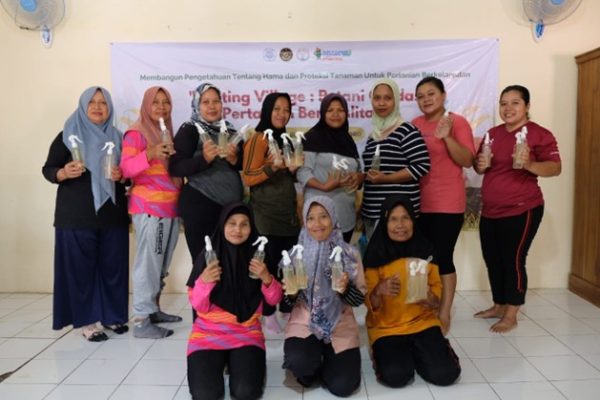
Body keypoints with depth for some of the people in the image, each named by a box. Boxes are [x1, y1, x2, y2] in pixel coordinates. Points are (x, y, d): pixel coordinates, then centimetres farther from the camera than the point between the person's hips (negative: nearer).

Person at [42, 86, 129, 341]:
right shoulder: (68, 135, 2)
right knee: (80, 265, -1)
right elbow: (48, 169, 1)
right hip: (77, 214, -3)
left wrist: (122, 175, -8)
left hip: (113, 213, 3)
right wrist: (64, 173, -21)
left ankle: (112, 314, 18)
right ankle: (86, 320, 9)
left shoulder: (117, 137, 12)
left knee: (113, 264, 4)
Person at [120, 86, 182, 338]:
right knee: (148, 263, -8)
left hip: (171, 207, 8)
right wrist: (149, 154, -27)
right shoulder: (136, 133, -4)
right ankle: (141, 320, -2)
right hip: (149, 208, -8)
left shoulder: (167, 132, 19)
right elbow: (125, 168, -14)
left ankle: (153, 309, 22)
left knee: (162, 265, 12)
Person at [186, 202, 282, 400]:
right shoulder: (208, 255, -7)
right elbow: (199, 306, -6)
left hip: (247, 332, 1)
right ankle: (220, 362, 13)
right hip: (209, 332, 0)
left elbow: (274, 300, 1)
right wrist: (203, 282, -26)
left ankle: (236, 362, 14)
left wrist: (266, 278, -19)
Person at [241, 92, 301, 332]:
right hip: (266, 213, -7)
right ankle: (268, 314, 6)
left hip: (288, 212, 7)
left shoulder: (286, 139, 17)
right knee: (269, 263, -5)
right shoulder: (258, 138, -7)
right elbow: (248, 177, -14)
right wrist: (272, 168, -29)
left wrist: (294, 169, 2)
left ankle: (288, 309, 19)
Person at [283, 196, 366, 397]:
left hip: (340, 326, 0)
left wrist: (346, 289, -22)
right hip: (304, 322, 0)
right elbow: (287, 303, 5)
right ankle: (311, 367, 9)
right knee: (299, 363, -29)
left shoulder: (350, 254, -5)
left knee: (343, 387, -14)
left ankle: (323, 364, 21)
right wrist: (290, 293, -18)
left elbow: (360, 298, -1)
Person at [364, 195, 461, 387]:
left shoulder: (425, 251, -2)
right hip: (386, 327, -2)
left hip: (422, 322, 2)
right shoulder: (375, 255, -10)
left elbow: (438, 296, 6)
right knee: (395, 375, -24)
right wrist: (379, 291, -33)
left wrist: (429, 297, -17)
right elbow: (370, 304, -11)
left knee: (445, 374, -17)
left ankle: (415, 352, 13)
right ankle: (386, 351, 10)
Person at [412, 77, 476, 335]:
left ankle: (444, 315, 10)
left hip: (447, 203, -4)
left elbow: (468, 161, -12)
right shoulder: (414, 125, 8)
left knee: (442, 257, -3)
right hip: (418, 202, 5)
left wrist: (447, 137, -23)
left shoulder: (457, 122, -4)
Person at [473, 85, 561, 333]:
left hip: (521, 210, -7)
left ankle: (511, 315, 9)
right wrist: (480, 165, -2)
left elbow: (555, 168, -12)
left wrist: (530, 165, -30)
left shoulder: (539, 134, -7)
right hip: (490, 211, 7)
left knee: (514, 260, -3)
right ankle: (498, 306, 29)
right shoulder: (493, 133, 13)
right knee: (492, 260, 13)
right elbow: (479, 167, 21)